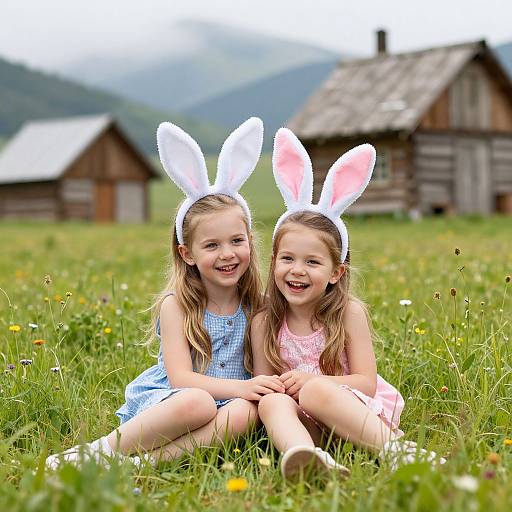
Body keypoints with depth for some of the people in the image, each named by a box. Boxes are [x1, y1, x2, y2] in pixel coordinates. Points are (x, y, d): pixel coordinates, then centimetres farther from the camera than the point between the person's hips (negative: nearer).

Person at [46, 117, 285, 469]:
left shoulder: (255, 305, 7)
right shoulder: (177, 305, -3)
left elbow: (261, 367, 10)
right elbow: (180, 377, -12)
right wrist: (240, 387, -25)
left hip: (227, 404, 3)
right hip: (164, 402, -3)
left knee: (248, 411, -33)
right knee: (196, 403, -38)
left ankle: (143, 462, -33)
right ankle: (101, 450, -21)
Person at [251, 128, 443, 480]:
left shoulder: (349, 312, -5)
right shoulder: (264, 324, 2)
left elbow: (367, 383, -6)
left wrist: (314, 380, -21)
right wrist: (278, 387, -19)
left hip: (354, 411, -2)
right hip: (303, 422, 2)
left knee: (314, 393, -34)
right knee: (271, 402, -31)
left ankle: (394, 448, -40)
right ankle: (304, 456, -59)